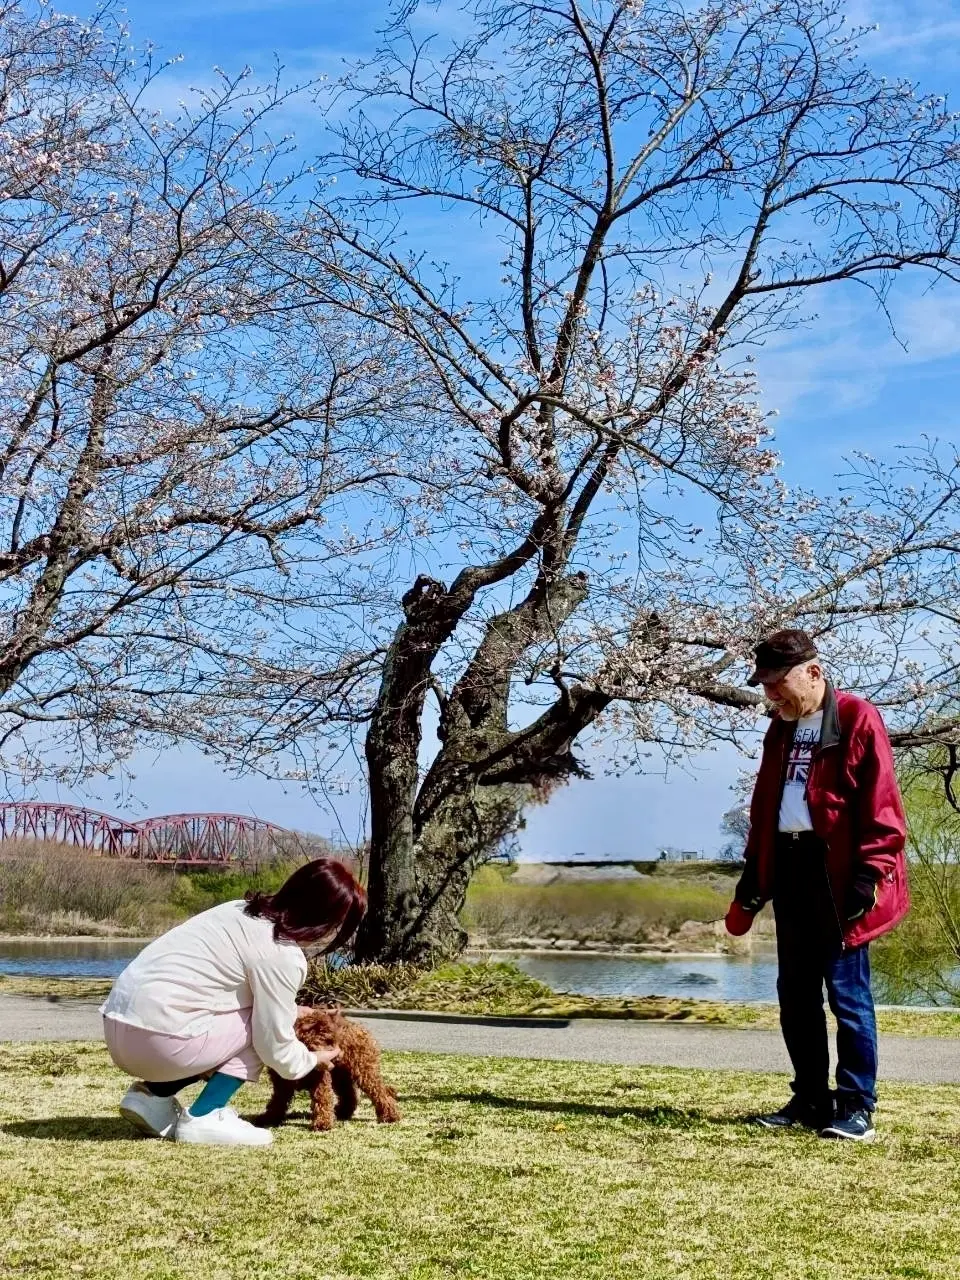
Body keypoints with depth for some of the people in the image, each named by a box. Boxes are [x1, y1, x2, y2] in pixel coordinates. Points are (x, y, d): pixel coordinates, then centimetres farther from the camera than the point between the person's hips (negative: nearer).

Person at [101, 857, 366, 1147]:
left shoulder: (246, 912, 14)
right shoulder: (282, 955, -12)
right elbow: (276, 1047, -5)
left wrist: (287, 1011, 26)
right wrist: (313, 1059, 15)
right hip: (157, 1039, -9)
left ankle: (153, 1095, 13)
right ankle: (203, 1118, -2)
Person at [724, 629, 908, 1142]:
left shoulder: (857, 720, -8)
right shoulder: (781, 729, 15)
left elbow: (881, 811, -12)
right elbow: (763, 808, 19)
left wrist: (866, 882, -18)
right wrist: (751, 882, 15)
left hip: (836, 876, -8)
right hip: (789, 870, 8)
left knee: (847, 991, -4)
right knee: (796, 993, 11)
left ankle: (857, 1108, 5)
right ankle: (811, 1100, 20)